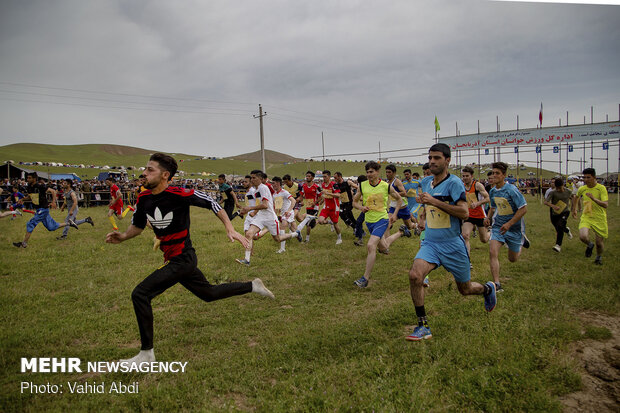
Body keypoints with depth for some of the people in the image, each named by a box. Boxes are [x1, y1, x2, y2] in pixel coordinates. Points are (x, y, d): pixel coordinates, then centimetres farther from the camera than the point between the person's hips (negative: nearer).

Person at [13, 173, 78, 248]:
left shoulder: (40, 186, -17)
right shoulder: (29, 187, 5)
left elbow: (53, 191, -13)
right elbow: (29, 197, 23)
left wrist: (53, 201, -25)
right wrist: (23, 199, 4)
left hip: (43, 208, -8)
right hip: (38, 209, 8)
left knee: (30, 224, -10)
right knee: (51, 227, 13)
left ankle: (24, 243, 0)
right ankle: (68, 223, 28)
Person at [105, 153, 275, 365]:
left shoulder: (179, 194, -20)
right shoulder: (144, 198, 1)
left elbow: (211, 203, -10)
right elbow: (138, 226, 16)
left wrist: (230, 229, -16)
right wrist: (123, 236, -5)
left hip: (183, 259, -8)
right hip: (174, 260, 8)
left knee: (140, 294, -15)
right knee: (209, 293, 21)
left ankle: (146, 353, -1)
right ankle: (253, 286, 38)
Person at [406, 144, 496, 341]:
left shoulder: (454, 182, -13)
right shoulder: (425, 182, 7)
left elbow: (464, 213, -25)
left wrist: (434, 201, -28)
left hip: (452, 245, -4)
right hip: (430, 243, 5)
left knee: (465, 289, 12)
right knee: (414, 275, -22)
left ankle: (488, 289, 49)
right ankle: (423, 326, -9)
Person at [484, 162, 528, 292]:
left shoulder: (511, 190, -18)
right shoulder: (493, 191, 2)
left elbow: (523, 209, -18)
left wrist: (509, 224, -25)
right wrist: (488, 217, 0)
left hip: (514, 227, -4)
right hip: (498, 226, 4)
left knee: (513, 259, 11)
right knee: (493, 252, -17)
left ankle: (522, 241, 44)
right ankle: (497, 285, -10)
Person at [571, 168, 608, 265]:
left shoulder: (601, 188, -14)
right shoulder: (582, 189, -1)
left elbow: (605, 205, -24)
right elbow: (576, 197, 23)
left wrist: (593, 198, -36)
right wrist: (574, 209, 25)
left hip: (599, 219, -2)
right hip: (586, 217, 2)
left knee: (599, 242, 7)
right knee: (583, 237, -23)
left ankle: (599, 257, 41)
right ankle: (590, 245, 14)